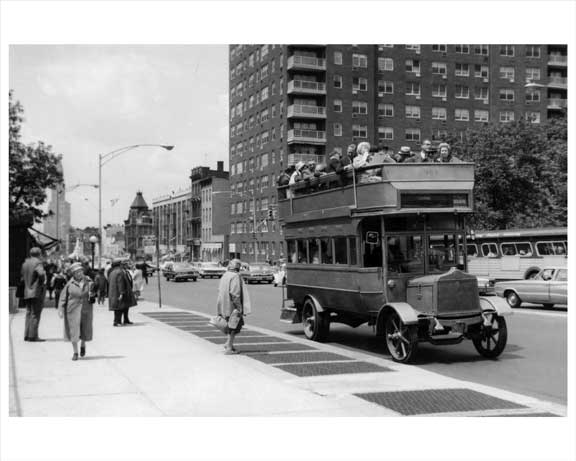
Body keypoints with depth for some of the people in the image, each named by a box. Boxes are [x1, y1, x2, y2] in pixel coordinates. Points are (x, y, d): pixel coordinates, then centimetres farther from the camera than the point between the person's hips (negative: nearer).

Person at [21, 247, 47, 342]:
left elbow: (23, 278, 17)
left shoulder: (25, 263, 12)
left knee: (29, 314, 13)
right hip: (37, 292, -7)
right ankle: (33, 336, -4)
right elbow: (41, 273, -29)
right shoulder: (38, 263, -12)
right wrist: (43, 282, -14)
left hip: (27, 292, 7)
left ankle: (27, 335, 14)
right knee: (35, 314, -3)